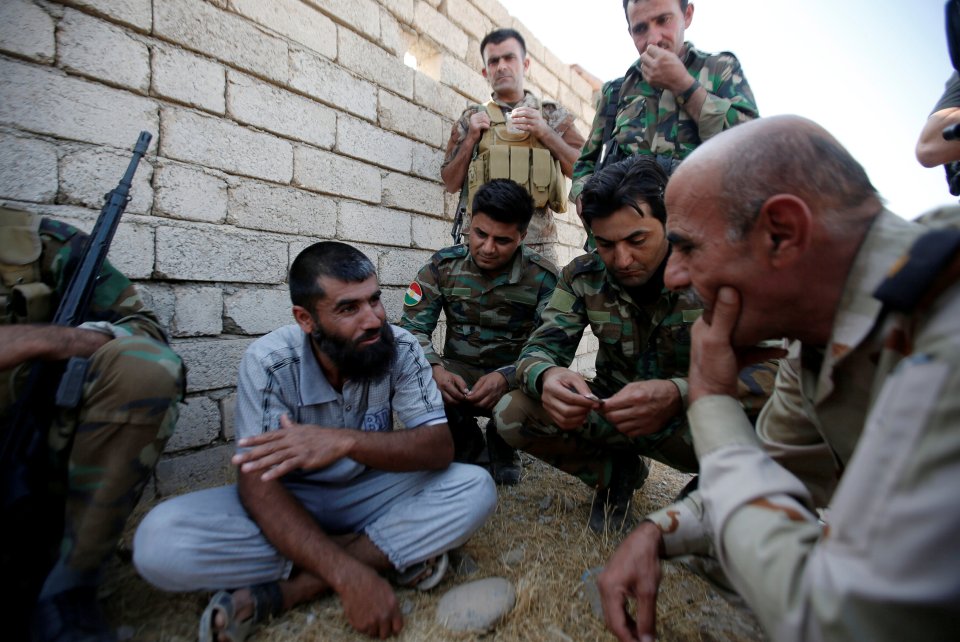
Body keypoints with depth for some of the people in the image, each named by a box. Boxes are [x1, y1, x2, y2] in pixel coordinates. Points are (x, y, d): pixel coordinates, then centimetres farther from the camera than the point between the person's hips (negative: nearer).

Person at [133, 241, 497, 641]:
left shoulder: (400, 348, -17)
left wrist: (347, 441, -40)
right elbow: (258, 484, -24)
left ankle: (284, 590, -21)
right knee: (159, 541, -27)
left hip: (369, 494, 2)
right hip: (289, 502, -1)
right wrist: (348, 575, -36)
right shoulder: (269, 363, -21)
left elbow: (439, 447, -22)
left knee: (475, 488, -24)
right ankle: (389, 554, -20)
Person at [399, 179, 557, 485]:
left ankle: (502, 442, 6)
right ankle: (464, 439, 6)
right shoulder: (444, 264, -5)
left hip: (514, 380, -1)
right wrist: (434, 369, -28)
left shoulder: (543, 277, -11)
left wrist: (506, 377, -34)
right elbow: (413, 327, -7)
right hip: (456, 374, 2)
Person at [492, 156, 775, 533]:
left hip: (697, 415, -2)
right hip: (612, 413, 3)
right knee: (511, 414, -19)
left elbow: (769, 370, -27)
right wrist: (546, 377, -38)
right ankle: (617, 473, 7)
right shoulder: (583, 276, -8)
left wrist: (679, 395, -47)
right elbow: (541, 347, -11)